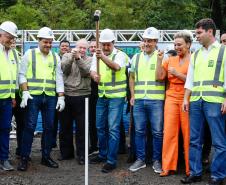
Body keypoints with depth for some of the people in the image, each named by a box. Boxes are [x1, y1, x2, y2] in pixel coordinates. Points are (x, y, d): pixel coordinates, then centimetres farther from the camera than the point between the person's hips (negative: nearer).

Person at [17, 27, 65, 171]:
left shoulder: (55, 57, 12)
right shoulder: (30, 54, 4)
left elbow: (59, 78, 11)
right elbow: (22, 75, 1)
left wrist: (61, 97, 4)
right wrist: (25, 92, -10)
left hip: (50, 97, 3)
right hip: (33, 96, -3)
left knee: (49, 127, 6)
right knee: (30, 126, -5)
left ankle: (46, 156, 17)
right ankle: (24, 158, 3)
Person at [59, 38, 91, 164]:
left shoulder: (89, 60, 7)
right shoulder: (67, 56, 10)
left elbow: (86, 72, -11)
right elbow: (64, 69, -9)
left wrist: (78, 58, -20)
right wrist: (72, 56, -21)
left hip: (82, 97, -2)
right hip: (66, 96, 2)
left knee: (81, 128, 1)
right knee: (65, 126, 10)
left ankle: (81, 155, 11)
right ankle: (66, 153, 24)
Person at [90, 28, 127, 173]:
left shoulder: (120, 54, -9)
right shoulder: (97, 55, 7)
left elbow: (116, 66, -30)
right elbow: (92, 70, -5)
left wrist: (103, 57, -46)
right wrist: (94, 76, -29)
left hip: (116, 96, -6)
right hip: (102, 96, 6)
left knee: (113, 128, -6)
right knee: (100, 127, 14)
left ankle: (112, 160, -1)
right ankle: (103, 154, 30)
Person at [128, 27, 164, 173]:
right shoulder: (136, 58, 13)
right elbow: (132, 77, 20)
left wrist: (159, 59, -17)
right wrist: (132, 95, 11)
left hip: (156, 101, -3)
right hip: (139, 101, 4)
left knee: (157, 132, 0)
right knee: (139, 131, 8)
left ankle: (156, 160, 12)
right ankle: (140, 159, 19)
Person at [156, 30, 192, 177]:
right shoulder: (170, 60, 14)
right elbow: (159, 77, 8)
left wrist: (177, 73, -13)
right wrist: (160, 60, 2)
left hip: (186, 99, -4)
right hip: (171, 98, 4)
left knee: (188, 133, -2)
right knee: (169, 132, 0)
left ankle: (190, 167, 9)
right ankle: (168, 166, 6)